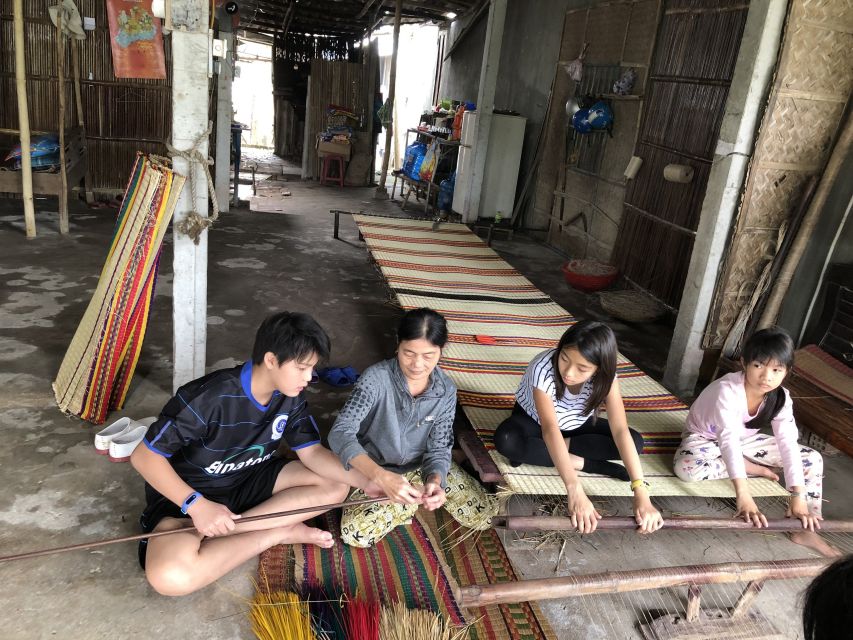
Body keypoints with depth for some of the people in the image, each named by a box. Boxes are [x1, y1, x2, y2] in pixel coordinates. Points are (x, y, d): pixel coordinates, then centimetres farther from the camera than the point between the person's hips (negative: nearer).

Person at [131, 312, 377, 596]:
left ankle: (222, 531, -15)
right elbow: (144, 456, -23)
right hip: (186, 494, -6)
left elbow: (312, 453, -5)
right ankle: (281, 532, -15)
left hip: (248, 482, 6)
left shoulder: (290, 397, -8)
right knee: (171, 576, -36)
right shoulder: (209, 397, -29)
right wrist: (197, 505, -35)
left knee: (336, 486, -9)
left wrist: (367, 481, -21)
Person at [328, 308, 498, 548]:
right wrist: (381, 477, -52)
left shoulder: (446, 391, -15)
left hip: (422, 466, 2)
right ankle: (413, 501, 1)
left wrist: (435, 481, -37)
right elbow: (341, 433, -36)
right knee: (355, 534, -25)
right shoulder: (376, 378, -27)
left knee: (484, 513, -10)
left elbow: (438, 449, -12)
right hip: (374, 469, -2)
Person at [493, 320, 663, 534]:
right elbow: (549, 428, -49)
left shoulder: (605, 377, -28)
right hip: (532, 419, -3)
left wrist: (641, 493, -46)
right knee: (505, 440, -37)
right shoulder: (543, 369, -39)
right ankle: (580, 462, -20)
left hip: (575, 425, 3)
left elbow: (620, 430, -35)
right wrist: (575, 491, -59)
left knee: (635, 442, -19)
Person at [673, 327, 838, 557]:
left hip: (744, 440, 5)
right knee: (687, 467, -39)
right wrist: (744, 497, -54)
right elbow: (728, 439, -46)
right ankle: (749, 468, -12)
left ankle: (804, 529, -2)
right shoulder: (728, 390, -37)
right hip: (704, 437, -5)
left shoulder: (781, 398, -18)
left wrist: (798, 496, -33)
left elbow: (788, 444, -23)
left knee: (813, 459, -5)